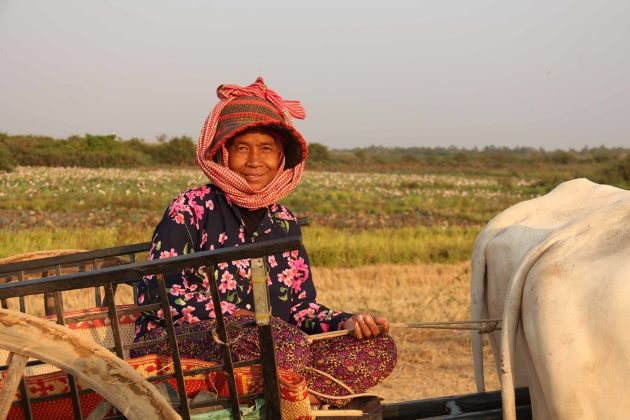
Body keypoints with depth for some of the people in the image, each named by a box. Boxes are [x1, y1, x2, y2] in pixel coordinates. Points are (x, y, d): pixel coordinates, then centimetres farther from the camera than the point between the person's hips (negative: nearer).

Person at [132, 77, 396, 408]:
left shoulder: (284, 223, 16)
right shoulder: (191, 209, -2)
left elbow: (302, 306, 14)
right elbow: (154, 293, -10)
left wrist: (346, 322, -6)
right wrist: (235, 316, -17)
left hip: (264, 347, 7)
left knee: (378, 348, -13)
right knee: (281, 339, -37)